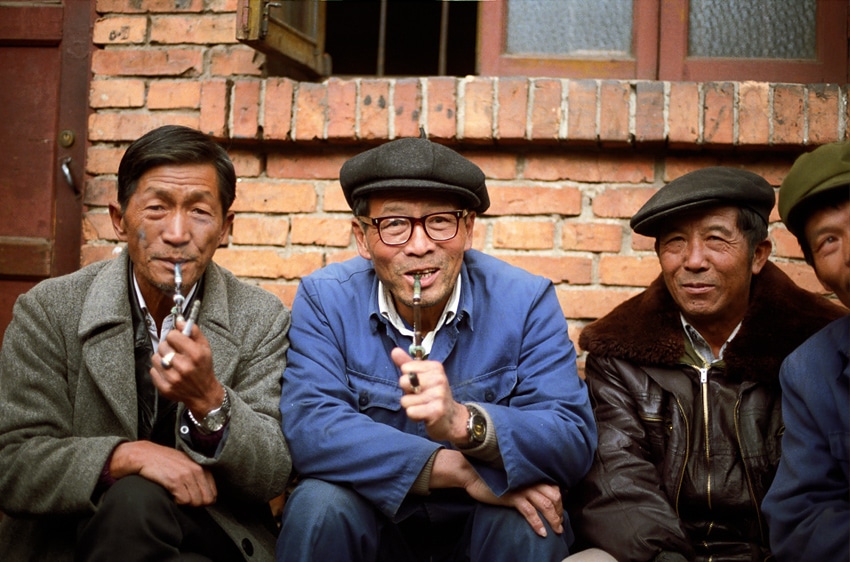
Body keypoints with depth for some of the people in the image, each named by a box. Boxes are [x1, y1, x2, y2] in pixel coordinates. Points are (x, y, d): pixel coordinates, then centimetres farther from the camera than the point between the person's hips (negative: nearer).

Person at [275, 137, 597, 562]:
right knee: (319, 504, -29)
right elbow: (308, 427, -21)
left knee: (530, 523, -30)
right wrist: (458, 470, -27)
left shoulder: (526, 302, -10)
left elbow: (574, 443, -19)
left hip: (481, 526, 0)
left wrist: (464, 423, -39)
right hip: (374, 520, 1)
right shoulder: (324, 299, -8)